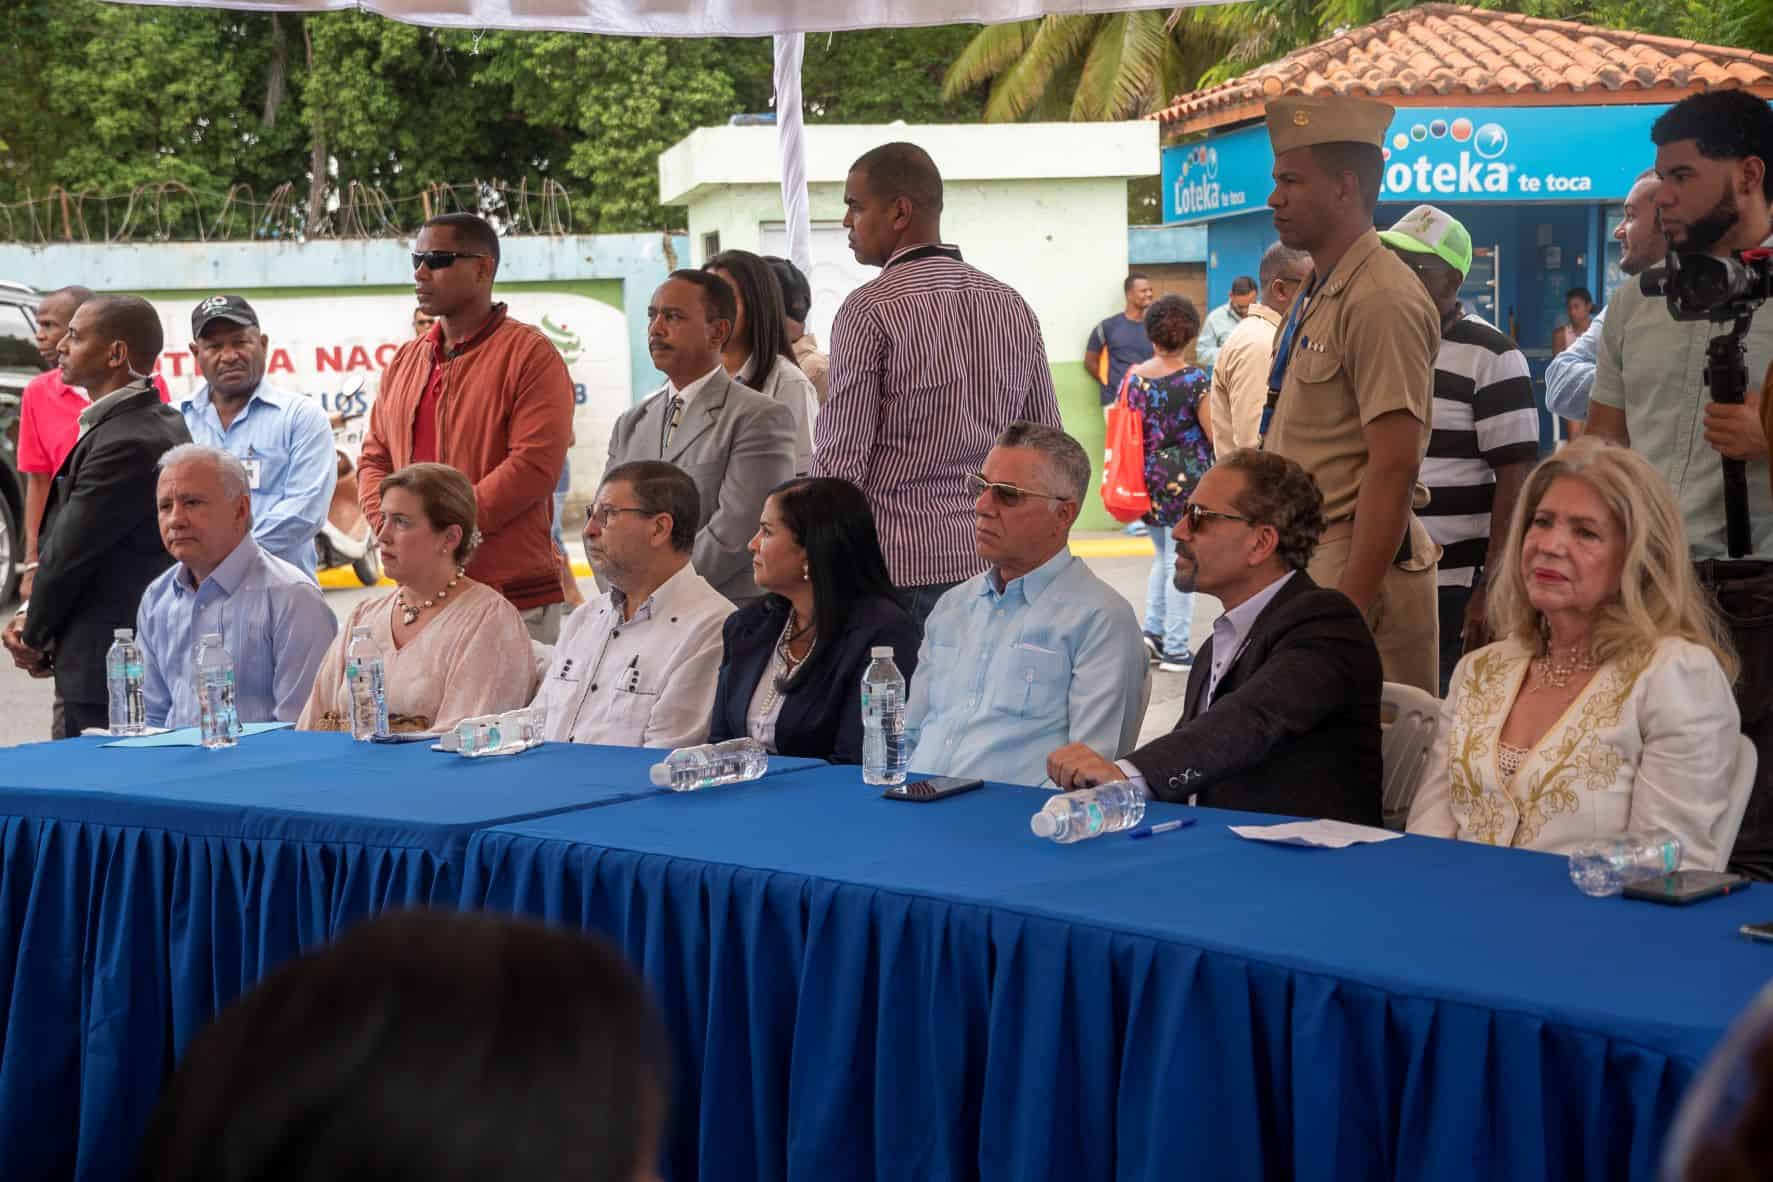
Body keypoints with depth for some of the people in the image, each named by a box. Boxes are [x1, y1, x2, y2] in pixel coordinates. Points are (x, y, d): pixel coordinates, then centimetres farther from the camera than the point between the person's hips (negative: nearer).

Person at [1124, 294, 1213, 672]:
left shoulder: (1134, 377, 2)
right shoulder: (1193, 379, -13)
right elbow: (1214, 435, -11)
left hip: (1147, 478, 5)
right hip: (1186, 478, -5)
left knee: (1163, 557, 23)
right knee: (1181, 562, 2)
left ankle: (1152, 630, 15)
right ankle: (1175, 649, 5)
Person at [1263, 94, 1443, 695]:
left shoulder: (1381, 301, -15)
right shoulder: (1316, 296, 16)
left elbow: (1394, 467, -20)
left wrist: (1348, 611, -22)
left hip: (1357, 571, -9)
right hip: (1301, 567, 9)